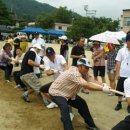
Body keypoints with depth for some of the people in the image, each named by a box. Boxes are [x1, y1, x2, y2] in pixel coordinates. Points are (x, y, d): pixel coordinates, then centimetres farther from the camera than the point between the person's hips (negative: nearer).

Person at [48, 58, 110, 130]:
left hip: (69, 93, 9)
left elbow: (91, 80, -20)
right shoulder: (74, 73, -35)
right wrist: (103, 89, -46)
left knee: (82, 104, 8)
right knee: (65, 107, -33)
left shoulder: (83, 72, -6)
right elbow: (86, 85, -44)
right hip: (56, 92, -9)